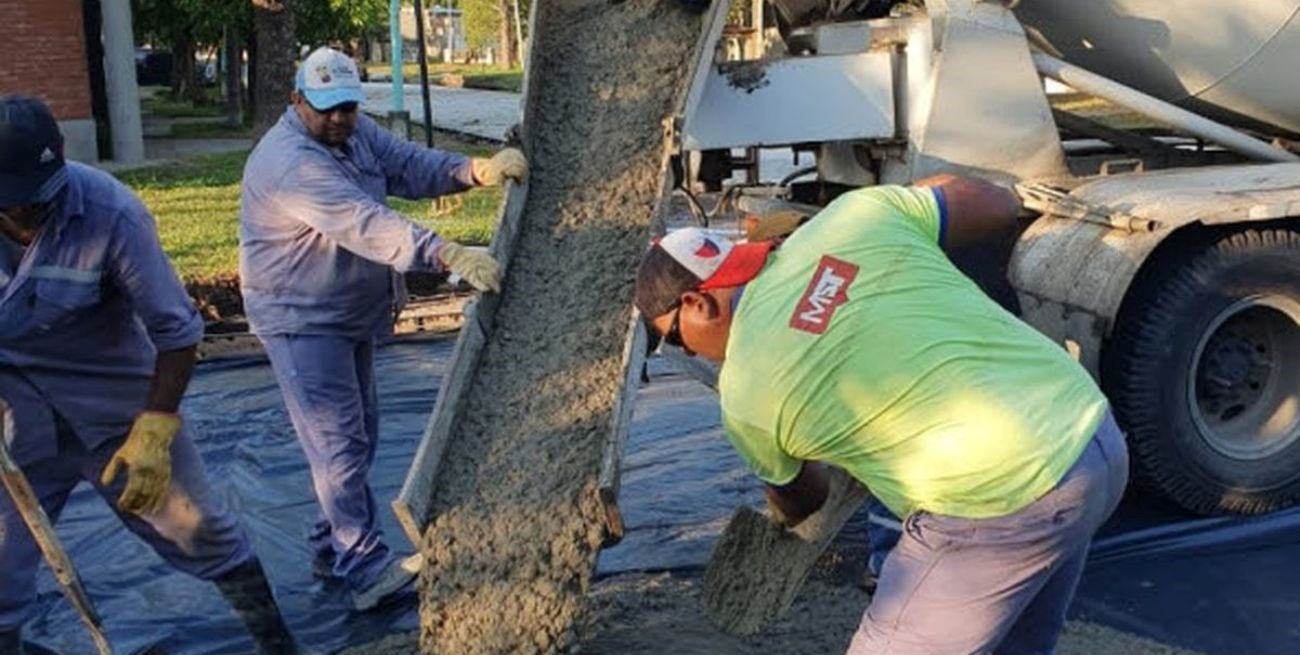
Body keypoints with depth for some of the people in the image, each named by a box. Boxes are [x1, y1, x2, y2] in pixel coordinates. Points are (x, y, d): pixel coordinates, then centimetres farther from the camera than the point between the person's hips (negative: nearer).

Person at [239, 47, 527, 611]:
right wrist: (449, 256, -48)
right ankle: (367, 570, -10)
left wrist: (476, 170, -22)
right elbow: (365, 224, -38)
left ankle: (334, 547, 28)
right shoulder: (289, 162, -26)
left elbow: (411, 166, -3)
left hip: (351, 313, 10)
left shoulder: (355, 133, 4)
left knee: (357, 434, 15)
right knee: (338, 441, -12)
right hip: (301, 319, -10)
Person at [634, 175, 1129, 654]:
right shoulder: (856, 212, 3)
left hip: (1004, 505, -7)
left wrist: (786, 517, 42)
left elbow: (799, 500, 17)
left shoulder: (743, 396, -4)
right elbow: (1001, 205, 15)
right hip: (1097, 435, 8)